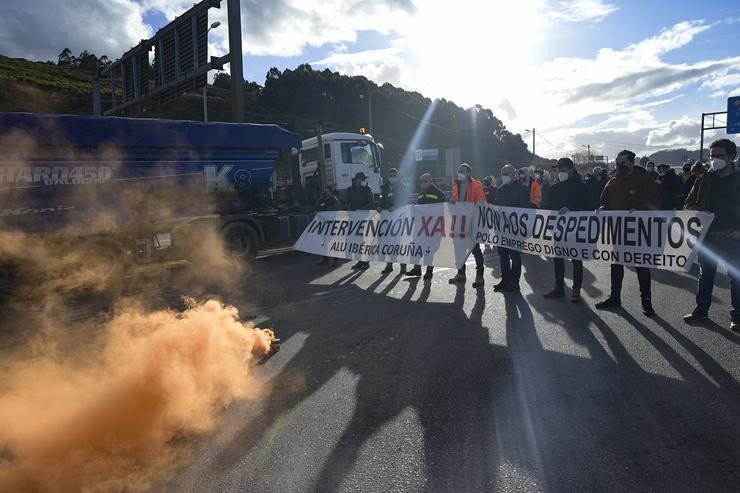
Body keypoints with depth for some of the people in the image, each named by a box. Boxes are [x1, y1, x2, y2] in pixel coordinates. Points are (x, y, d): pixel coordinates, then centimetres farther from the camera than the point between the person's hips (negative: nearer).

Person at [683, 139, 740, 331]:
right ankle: (701, 310, 23)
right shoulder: (705, 179, 5)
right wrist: (698, 212, -11)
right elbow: (689, 203, 10)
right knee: (705, 274, 12)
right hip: (707, 236, 3)